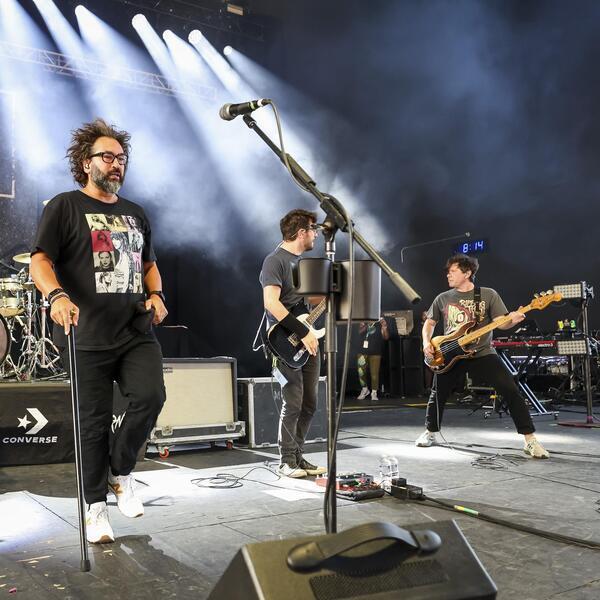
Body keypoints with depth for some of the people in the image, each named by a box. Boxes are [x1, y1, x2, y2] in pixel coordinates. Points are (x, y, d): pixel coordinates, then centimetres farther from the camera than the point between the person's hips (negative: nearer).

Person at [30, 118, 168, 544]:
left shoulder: (135, 214, 19)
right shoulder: (65, 207, 3)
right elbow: (40, 260, -6)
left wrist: (156, 294, 6)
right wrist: (56, 295, -25)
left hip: (137, 331, 4)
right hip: (88, 335, -4)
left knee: (151, 397, -14)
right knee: (95, 421, 2)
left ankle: (121, 472, 13)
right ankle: (96, 506, 19)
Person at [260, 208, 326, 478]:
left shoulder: (303, 261, 17)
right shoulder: (275, 261, -11)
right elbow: (271, 303, -22)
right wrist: (302, 332, -23)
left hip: (308, 342, 9)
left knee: (309, 405, 10)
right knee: (293, 404, -7)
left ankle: (297, 457, 21)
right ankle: (286, 461, 7)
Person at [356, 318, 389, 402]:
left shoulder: (379, 325, 0)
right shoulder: (364, 324, 8)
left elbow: (386, 337, -9)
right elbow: (360, 331, -8)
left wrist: (385, 328, -27)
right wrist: (367, 325, -25)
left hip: (375, 354, -2)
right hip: (363, 353, 2)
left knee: (374, 374, -3)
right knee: (361, 372, 3)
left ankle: (374, 393, 9)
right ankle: (365, 389, 24)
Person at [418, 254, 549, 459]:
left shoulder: (488, 295, -1)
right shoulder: (442, 299, 6)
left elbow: (500, 322, -4)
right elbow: (429, 322, 15)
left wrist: (512, 321, -27)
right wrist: (427, 343, -2)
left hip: (482, 353, -2)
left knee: (510, 390, -16)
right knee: (438, 395, 7)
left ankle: (530, 439, -9)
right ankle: (430, 433, 32)